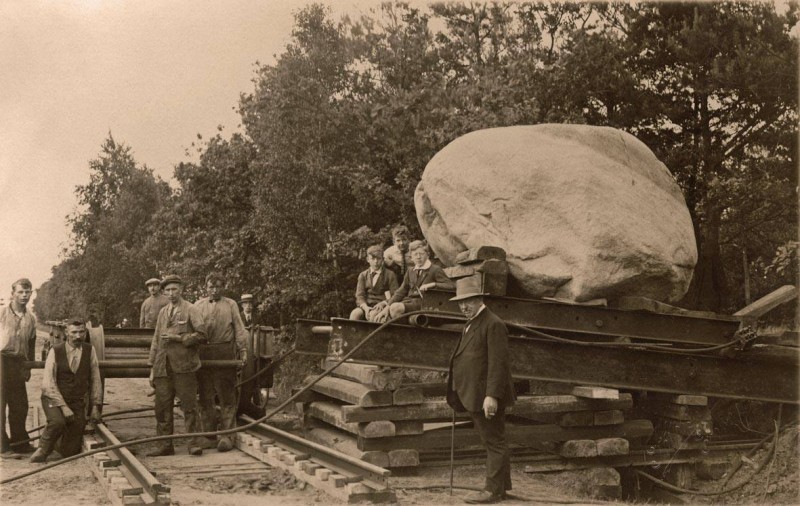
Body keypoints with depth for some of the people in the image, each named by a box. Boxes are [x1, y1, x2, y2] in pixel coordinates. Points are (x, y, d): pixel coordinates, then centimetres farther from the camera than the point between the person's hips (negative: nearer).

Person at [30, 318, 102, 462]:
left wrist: (95, 406, -1)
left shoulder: (89, 350, -3)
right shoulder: (55, 352, -11)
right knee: (58, 422, -37)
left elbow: (95, 380, 2)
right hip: (53, 399, -3)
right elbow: (48, 384, -15)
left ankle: (55, 443, 36)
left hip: (77, 402, 3)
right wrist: (63, 407, -22)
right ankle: (43, 448, -8)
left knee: (70, 451, 1)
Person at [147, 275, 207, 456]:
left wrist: (177, 338, -12)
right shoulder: (163, 312, 18)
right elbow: (156, 340, 19)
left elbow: (201, 335, -7)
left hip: (184, 367, -5)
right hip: (163, 368, 5)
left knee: (189, 407, -4)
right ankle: (165, 445, 13)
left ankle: (194, 443, 1)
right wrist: (152, 368, 15)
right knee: (162, 407, 6)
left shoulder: (191, 310, 1)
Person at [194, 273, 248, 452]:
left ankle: (226, 435, 0)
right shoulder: (198, 305, 14)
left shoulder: (230, 305, 11)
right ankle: (208, 433, 17)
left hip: (225, 353, -2)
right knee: (205, 396, 6)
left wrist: (243, 351, -1)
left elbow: (239, 329, 7)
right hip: (203, 354, 2)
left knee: (227, 397, -3)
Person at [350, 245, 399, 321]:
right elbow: (359, 296, 6)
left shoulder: (390, 275, 9)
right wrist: (365, 307, -16)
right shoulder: (363, 275, 17)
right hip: (366, 306, 3)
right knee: (354, 314, -30)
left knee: (373, 314, -36)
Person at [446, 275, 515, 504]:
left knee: (494, 443, -2)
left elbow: (498, 363, -20)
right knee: (493, 442, 16)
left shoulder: (493, 324, -14)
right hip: (474, 396, 10)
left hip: (487, 398, -10)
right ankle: (502, 486, 24)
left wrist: (492, 396, -24)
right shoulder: (471, 324, 18)